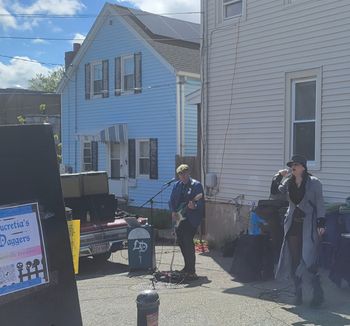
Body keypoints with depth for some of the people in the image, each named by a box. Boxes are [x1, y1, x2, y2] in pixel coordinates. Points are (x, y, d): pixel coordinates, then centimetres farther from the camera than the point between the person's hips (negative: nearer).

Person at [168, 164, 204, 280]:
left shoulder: (196, 185, -4)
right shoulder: (176, 185, 12)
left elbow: (201, 202, -8)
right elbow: (171, 200, 14)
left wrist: (194, 206, -28)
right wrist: (173, 212, -2)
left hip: (191, 219, -6)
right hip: (178, 219, 6)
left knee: (188, 243, -13)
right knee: (181, 243, 12)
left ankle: (191, 271, -9)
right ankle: (187, 267, 29)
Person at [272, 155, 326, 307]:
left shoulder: (314, 183, -4)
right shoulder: (288, 182, 9)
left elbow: (320, 204, -5)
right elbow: (275, 192, 6)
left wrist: (321, 223, -12)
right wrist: (279, 177, -7)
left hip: (308, 226, -5)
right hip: (293, 224, 5)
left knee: (308, 260, -11)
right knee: (294, 260, 6)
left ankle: (318, 293, 3)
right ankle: (298, 293, 16)